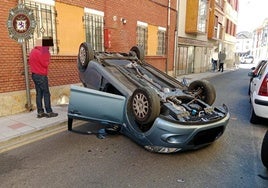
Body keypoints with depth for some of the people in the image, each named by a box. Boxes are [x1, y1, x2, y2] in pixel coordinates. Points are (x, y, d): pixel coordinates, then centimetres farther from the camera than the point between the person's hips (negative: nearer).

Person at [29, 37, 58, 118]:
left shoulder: (33, 51, 14)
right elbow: (45, 64, -16)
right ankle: (49, 112, -1)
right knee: (46, 93, -5)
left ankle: (40, 112, 11)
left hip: (35, 75, 10)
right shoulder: (39, 52, -17)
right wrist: (47, 53, -7)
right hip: (41, 76, -10)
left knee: (39, 93, 9)